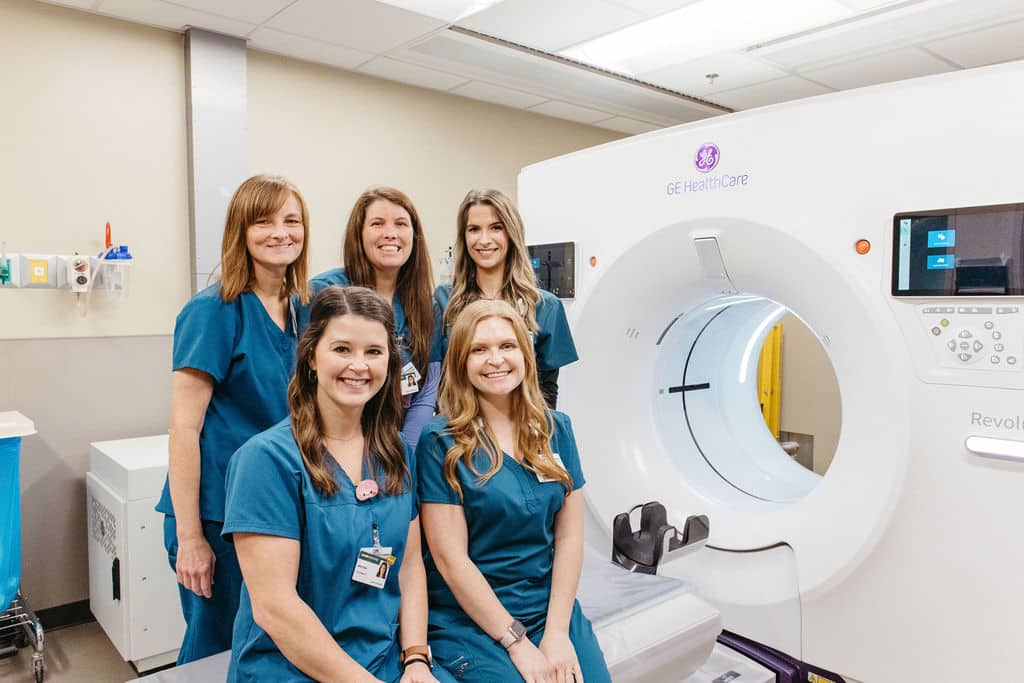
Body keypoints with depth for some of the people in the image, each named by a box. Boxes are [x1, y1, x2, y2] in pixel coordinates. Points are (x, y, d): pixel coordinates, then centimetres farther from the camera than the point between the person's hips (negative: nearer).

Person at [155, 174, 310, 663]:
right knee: (216, 649, 11)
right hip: (219, 513, -6)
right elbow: (184, 427, -16)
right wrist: (189, 538, -16)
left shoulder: (302, 308, 4)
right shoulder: (213, 311, -14)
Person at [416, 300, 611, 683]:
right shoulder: (441, 442, -10)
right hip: (470, 622, -3)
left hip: (553, 608, 4)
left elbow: (569, 537, 2)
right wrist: (517, 642, -12)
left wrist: (557, 632, -6)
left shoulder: (555, 429, 2)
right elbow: (450, 558, -12)